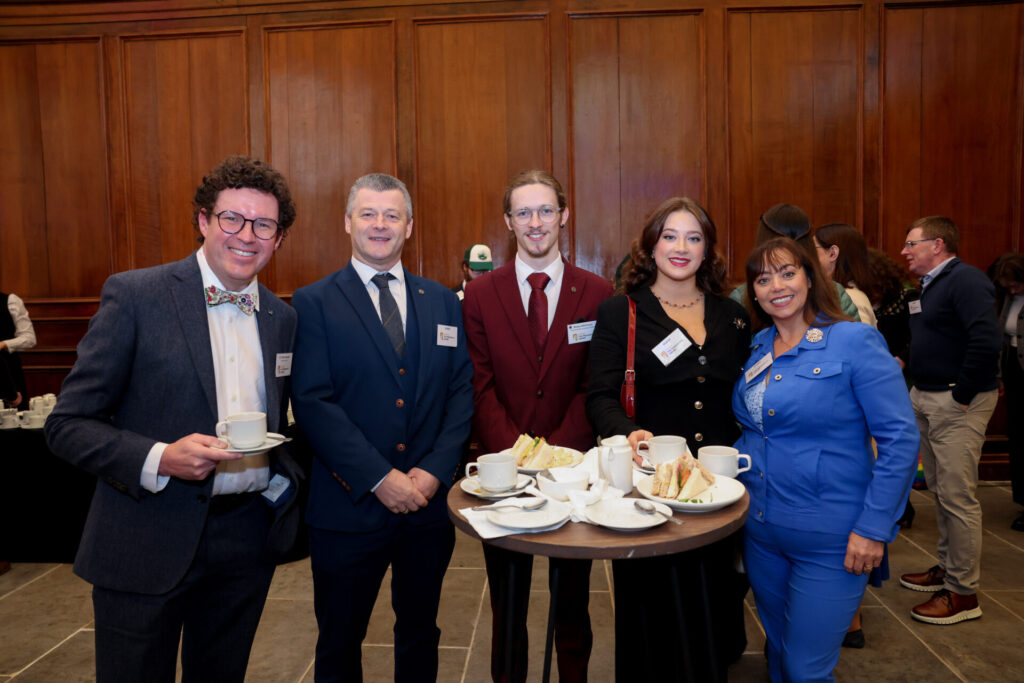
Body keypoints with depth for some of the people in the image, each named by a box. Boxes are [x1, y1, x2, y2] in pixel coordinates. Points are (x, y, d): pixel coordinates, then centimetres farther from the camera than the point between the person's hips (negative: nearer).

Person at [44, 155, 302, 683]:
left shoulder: (282, 318, 6)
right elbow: (68, 425, -9)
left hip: (246, 540, 5)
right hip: (147, 545, -4)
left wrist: (285, 479, -2)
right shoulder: (133, 295, -9)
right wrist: (160, 459, -24)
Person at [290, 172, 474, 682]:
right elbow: (312, 402, -12)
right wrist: (380, 478, -17)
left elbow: (461, 392, 3)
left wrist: (435, 470, -10)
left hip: (429, 506, 3)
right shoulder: (314, 303, -3)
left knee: (420, 636, 21)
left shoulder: (443, 302, 8)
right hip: (349, 509, -3)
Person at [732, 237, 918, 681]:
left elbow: (900, 439, -14)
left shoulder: (855, 341, -12)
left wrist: (874, 528, -16)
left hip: (829, 541, -6)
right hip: (761, 532, 6)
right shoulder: (756, 348, 6)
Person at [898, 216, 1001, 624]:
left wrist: (960, 395, -20)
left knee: (957, 496, -4)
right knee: (940, 490, 17)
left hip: (957, 403, -10)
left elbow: (986, 342, -26)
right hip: (927, 399, 10)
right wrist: (920, 389, 9)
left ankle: (963, 593, 6)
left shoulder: (966, 280, -14)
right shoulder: (931, 286, 16)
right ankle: (948, 567, 30)